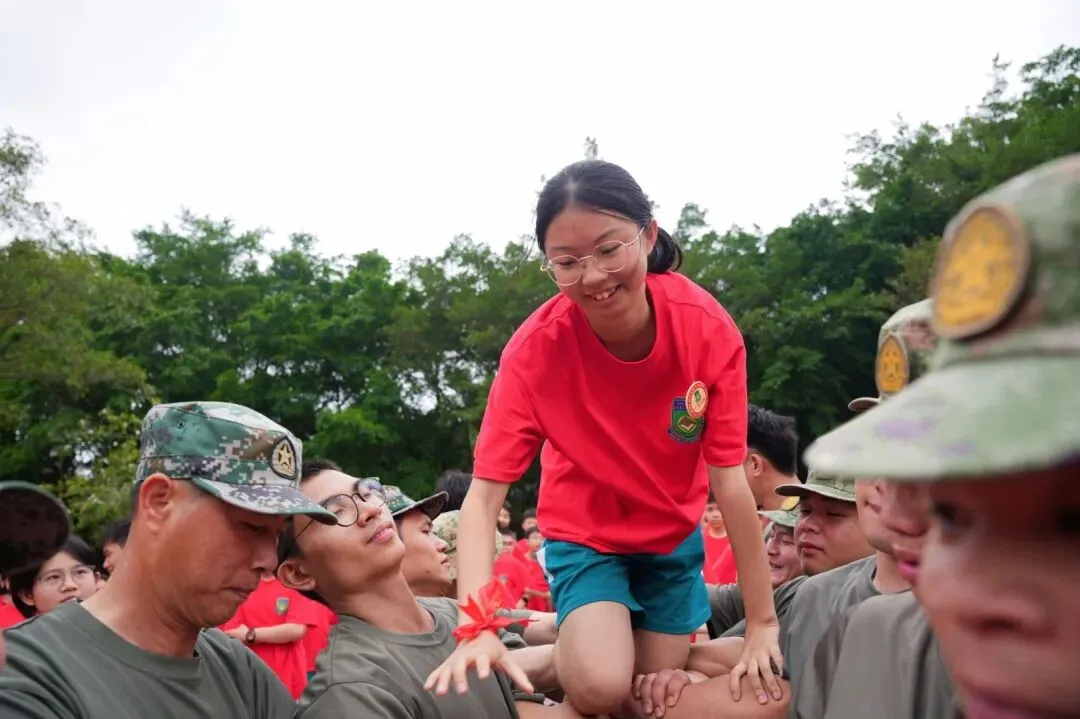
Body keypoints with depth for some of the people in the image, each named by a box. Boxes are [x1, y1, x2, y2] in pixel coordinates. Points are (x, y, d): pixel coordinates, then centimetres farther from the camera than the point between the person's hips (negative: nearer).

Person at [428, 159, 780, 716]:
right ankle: (568, 646, 9)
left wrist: (762, 622, -21)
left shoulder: (708, 329, -25)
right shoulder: (534, 348, -28)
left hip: (674, 535, 2)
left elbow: (730, 482, -21)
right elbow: (483, 495, -31)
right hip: (584, 534, -2)